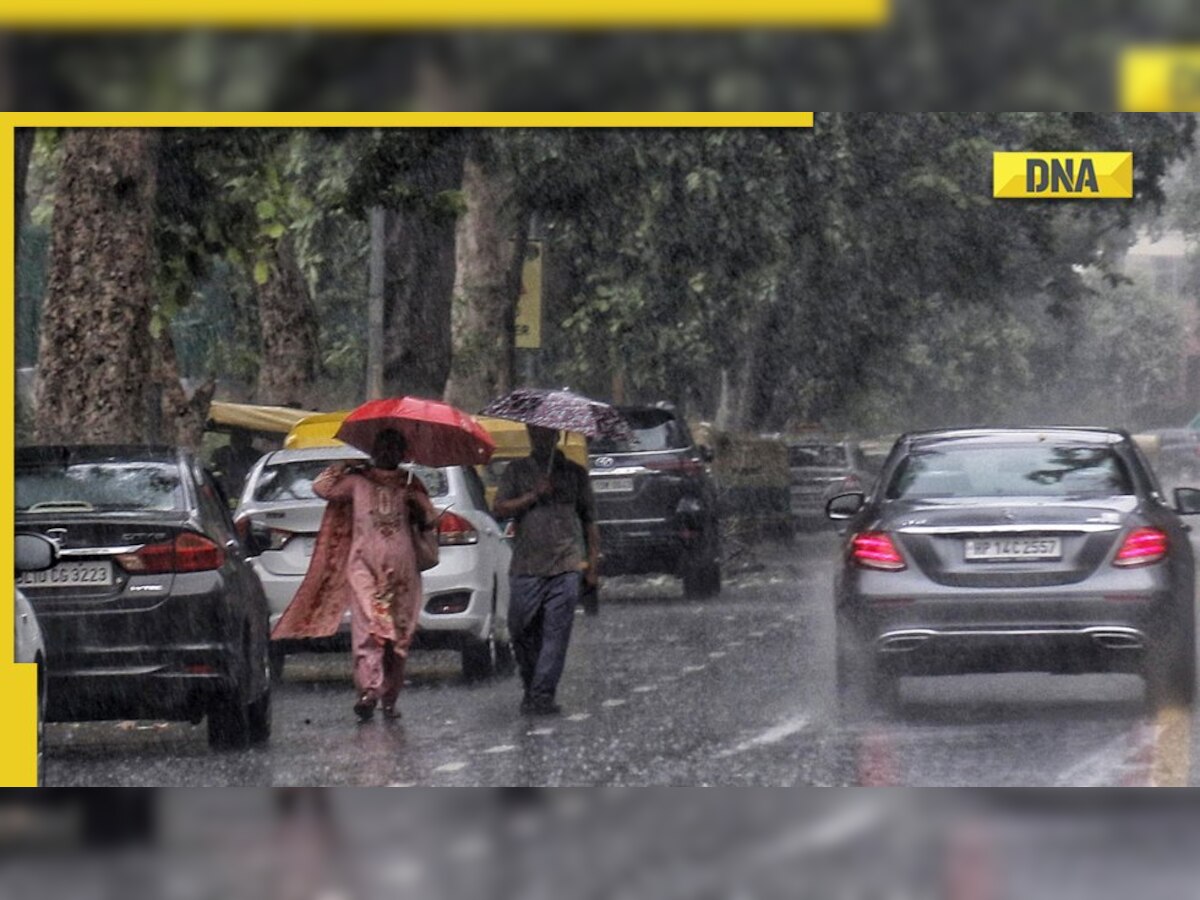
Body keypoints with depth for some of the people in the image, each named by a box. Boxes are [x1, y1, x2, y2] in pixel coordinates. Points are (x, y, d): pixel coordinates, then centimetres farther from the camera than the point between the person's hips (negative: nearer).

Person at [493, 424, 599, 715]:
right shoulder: (517, 471, 11)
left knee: (556, 633, -8)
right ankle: (531, 689, 18)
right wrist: (534, 495, -10)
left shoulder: (575, 473, 12)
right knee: (521, 630, 0)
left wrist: (593, 564, 7)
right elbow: (500, 509, 1)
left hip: (566, 566, -1)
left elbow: (589, 521, 13)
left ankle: (543, 695, -8)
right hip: (526, 568, 1)